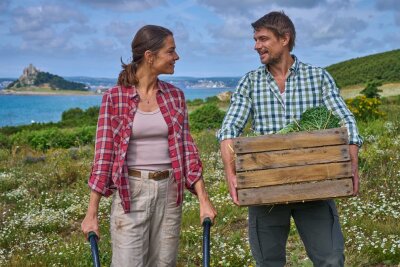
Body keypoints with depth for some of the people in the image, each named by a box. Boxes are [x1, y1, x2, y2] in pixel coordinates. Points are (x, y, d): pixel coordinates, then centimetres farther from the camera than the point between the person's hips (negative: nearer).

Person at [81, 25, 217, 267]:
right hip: (130, 192, -3)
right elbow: (104, 154, -7)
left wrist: (203, 199, -2)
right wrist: (92, 212, -9)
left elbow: (187, 148, 5)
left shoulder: (175, 96, 4)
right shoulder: (115, 98, -6)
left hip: (169, 192, 4)